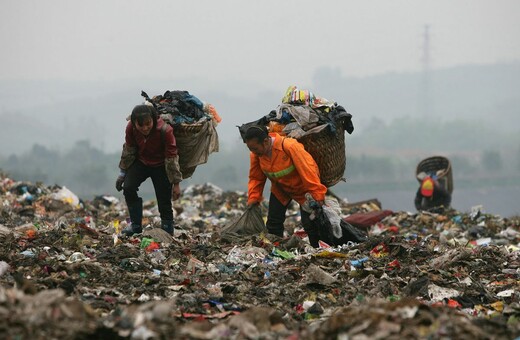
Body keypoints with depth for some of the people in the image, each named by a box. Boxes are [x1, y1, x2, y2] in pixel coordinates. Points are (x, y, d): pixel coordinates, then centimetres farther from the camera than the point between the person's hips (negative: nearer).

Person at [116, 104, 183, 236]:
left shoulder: (165, 130, -32)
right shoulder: (130, 128, -22)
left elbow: (172, 157, -24)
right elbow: (129, 150, -4)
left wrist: (176, 183, -21)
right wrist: (123, 172, 1)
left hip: (160, 165, -3)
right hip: (141, 161, 3)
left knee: (164, 199, -7)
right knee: (128, 187, -14)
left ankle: (167, 227, 15)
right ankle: (135, 225, 0)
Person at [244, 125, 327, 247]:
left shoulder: (290, 146, -36)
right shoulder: (256, 154, -17)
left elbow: (307, 170, -34)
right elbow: (255, 178, -5)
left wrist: (317, 195, -35)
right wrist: (253, 198, -18)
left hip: (302, 187, -5)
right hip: (280, 190, 5)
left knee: (309, 223, -9)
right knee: (273, 223, 3)